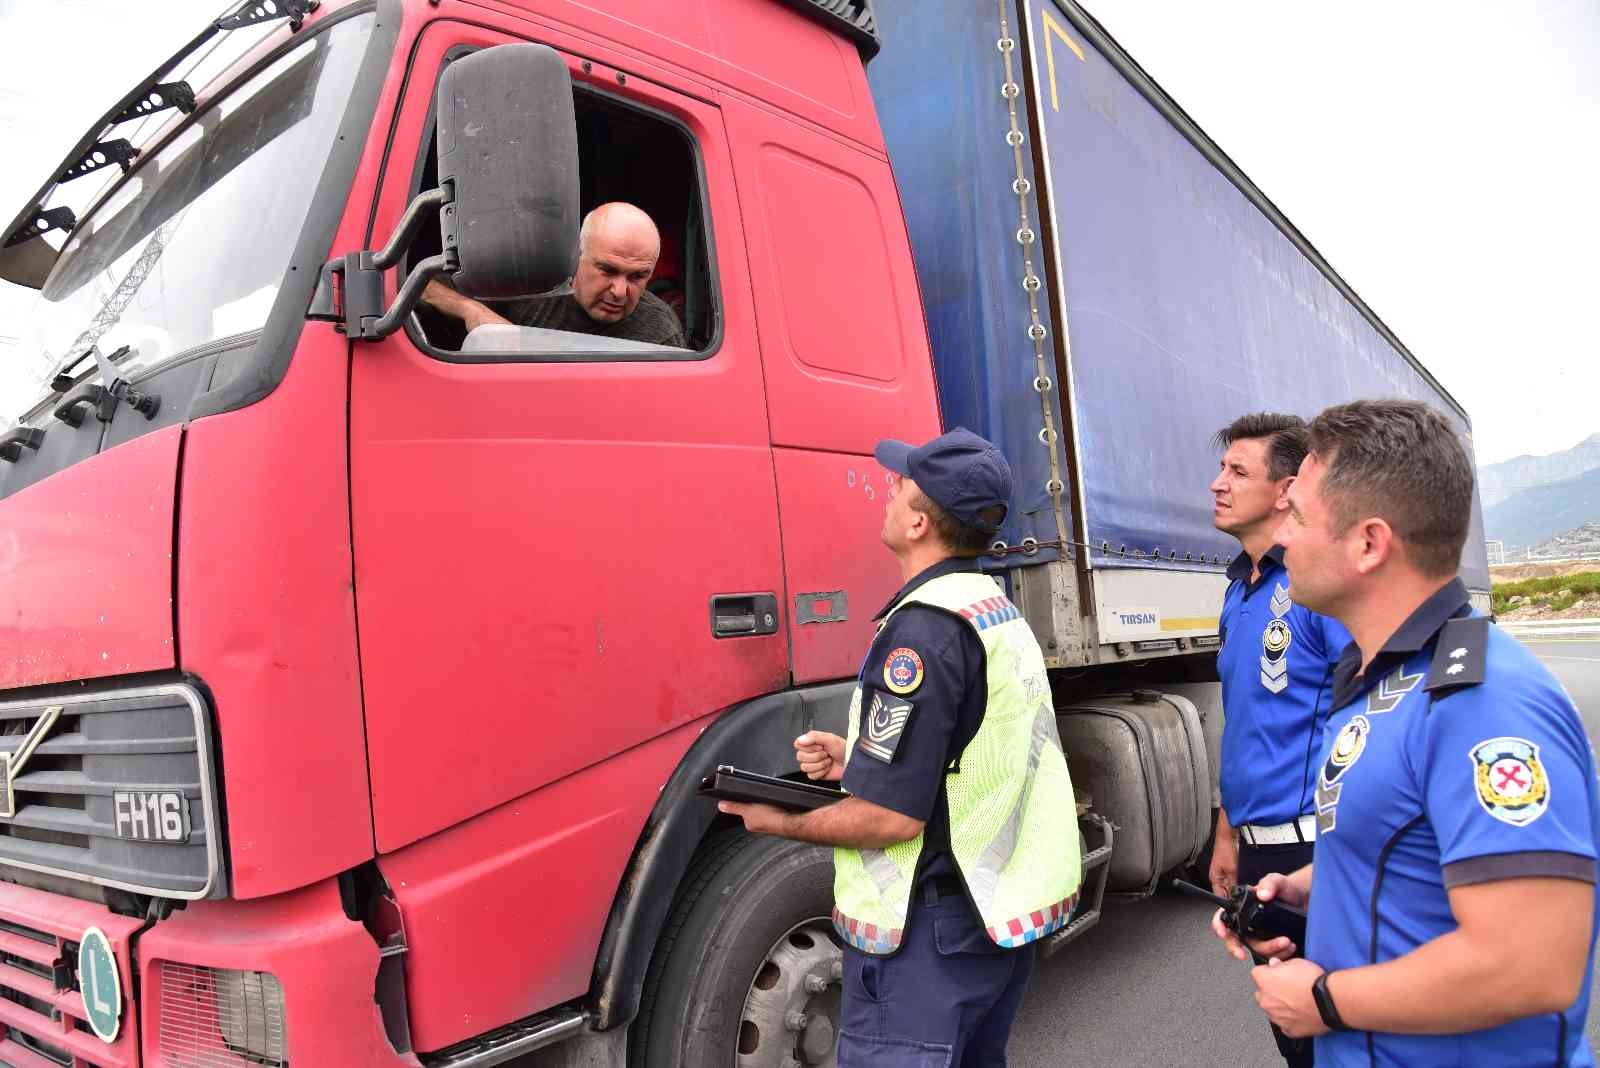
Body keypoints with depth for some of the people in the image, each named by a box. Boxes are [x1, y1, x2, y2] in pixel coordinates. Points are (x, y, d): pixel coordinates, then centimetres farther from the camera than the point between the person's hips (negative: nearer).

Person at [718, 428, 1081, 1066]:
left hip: (933, 927, -9)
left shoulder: (923, 628, -24)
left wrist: (779, 823, -9)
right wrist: (857, 758, 7)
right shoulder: (999, 612, 6)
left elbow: (892, 816, -25)